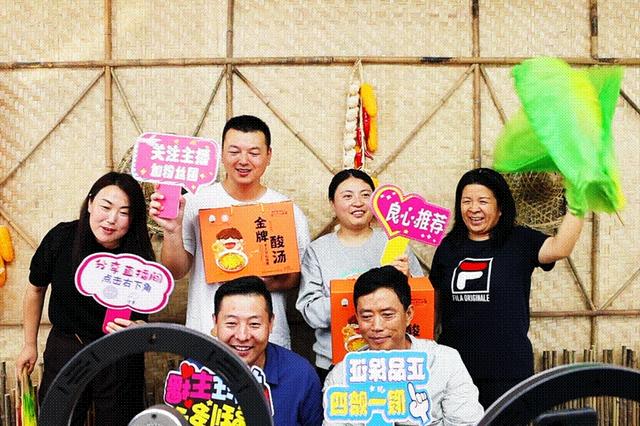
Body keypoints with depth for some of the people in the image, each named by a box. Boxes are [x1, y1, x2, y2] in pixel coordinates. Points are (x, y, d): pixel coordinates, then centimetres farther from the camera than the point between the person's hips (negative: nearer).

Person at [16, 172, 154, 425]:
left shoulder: (138, 257, -18)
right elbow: (36, 289, 2)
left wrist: (134, 328, -33)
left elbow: (142, 320, -9)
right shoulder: (61, 238, -16)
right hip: (64, 349, 1)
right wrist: (30, 345, 12)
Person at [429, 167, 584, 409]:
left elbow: (560, 248, -22)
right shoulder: (449, 246, 7)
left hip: (507, 371, -2)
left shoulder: (519, 241, -2)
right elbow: (435, 302, 15)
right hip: (453, 366, 3)